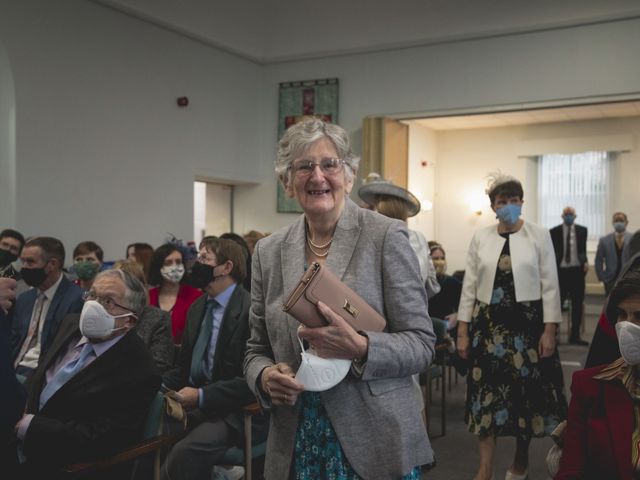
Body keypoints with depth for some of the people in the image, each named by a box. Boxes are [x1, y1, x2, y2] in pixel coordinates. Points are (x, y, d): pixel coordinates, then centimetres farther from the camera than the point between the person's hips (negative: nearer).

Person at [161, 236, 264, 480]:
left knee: (184, 451, -31)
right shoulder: (197, 307, 12)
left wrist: (202, 396, -20)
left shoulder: (251, 310, -13)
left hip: (229, 411, -7)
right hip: (194, 404, 7)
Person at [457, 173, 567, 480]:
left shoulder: (539, 236, -1)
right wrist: (463, 330, 1)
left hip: (528, 322, -1)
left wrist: (549, 330, -8)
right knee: (487, 390, 1)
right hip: (489, 323, 1)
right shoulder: (481, 237, 3)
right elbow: (469, 285, 4)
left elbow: (550, 285, -2)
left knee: (527, 391, 6)